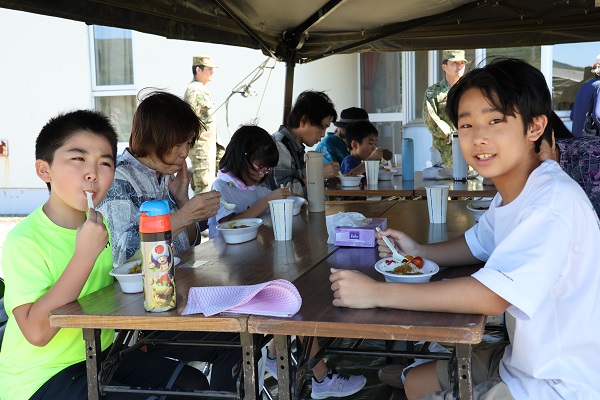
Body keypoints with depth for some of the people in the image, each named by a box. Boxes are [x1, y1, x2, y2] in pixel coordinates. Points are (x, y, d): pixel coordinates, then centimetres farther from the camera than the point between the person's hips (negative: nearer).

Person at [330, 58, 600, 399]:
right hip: (524, 359, 9)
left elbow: (490, 295, -33)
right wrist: (419, 252, -2)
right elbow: (479, 244, 18)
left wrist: (376, 293, -30)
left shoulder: (556, 202, -28)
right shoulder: (512, 192, 2)